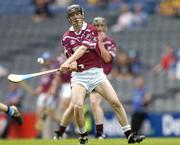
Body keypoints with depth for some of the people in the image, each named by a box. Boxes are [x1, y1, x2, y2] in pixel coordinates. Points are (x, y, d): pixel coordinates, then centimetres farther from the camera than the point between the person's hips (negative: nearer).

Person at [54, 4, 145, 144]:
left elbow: (82, 49, -16)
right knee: (77, 106, -20)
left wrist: (67, 62, -30)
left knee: (115, 102, -8)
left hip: (96, 72, 0)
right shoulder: (66, 37, 6)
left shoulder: (91, 30, -1)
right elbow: (71, 55, -6)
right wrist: (72, 64, -32)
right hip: (79, 75, 0)